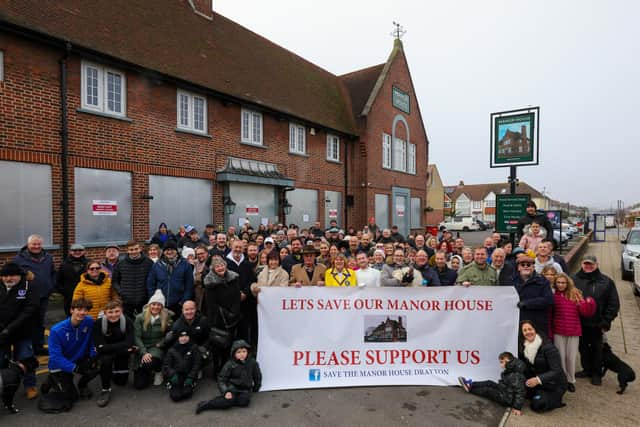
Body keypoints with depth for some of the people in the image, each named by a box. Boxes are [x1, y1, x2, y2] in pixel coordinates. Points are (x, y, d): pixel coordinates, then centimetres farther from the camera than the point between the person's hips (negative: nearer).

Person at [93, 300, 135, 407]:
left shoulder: (127, 321, -23)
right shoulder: (99, 323, -24)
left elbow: (130, 343, -30)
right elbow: (99, 347, -28)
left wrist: (107, 347, -32)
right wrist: (122, 346, -29)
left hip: (122, 354, 1)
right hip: (106, 352, -1)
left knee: (121, 381, 5)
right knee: (105, 359, -34)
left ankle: (114, 369, 39)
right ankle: (105, 390, -13)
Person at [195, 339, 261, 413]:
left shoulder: (252, 363, -2)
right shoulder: (230, 364, -7)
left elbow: (258, 377, 12)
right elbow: (221, 379, -6)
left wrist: (255, 388, 16)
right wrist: (226, 391, -21)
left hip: (245, 389, 2)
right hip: (232, 387, -2)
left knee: (244, 401, -30)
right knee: (229, 400, -32)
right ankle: (206, 404, -20)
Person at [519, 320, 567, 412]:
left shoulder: (548, 347, -21)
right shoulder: (523, 347, -4)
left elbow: (556, 371, -25)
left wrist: (538, 379, -37)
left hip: (554, 384, -6)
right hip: (538, 382, 6)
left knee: (537, 405, -20)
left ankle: (556, 400, 5)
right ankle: (540, 395, 7)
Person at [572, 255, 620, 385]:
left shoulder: (606, 281, -4)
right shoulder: (575, 280, -3)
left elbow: (613, 303, -3)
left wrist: (606, 322, -7)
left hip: (597, 324, -1)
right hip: (579, 322, 1)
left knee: (596, 348, 12)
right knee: (583, 347, 14)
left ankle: (596, 373, 27)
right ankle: (587, 369, 31)